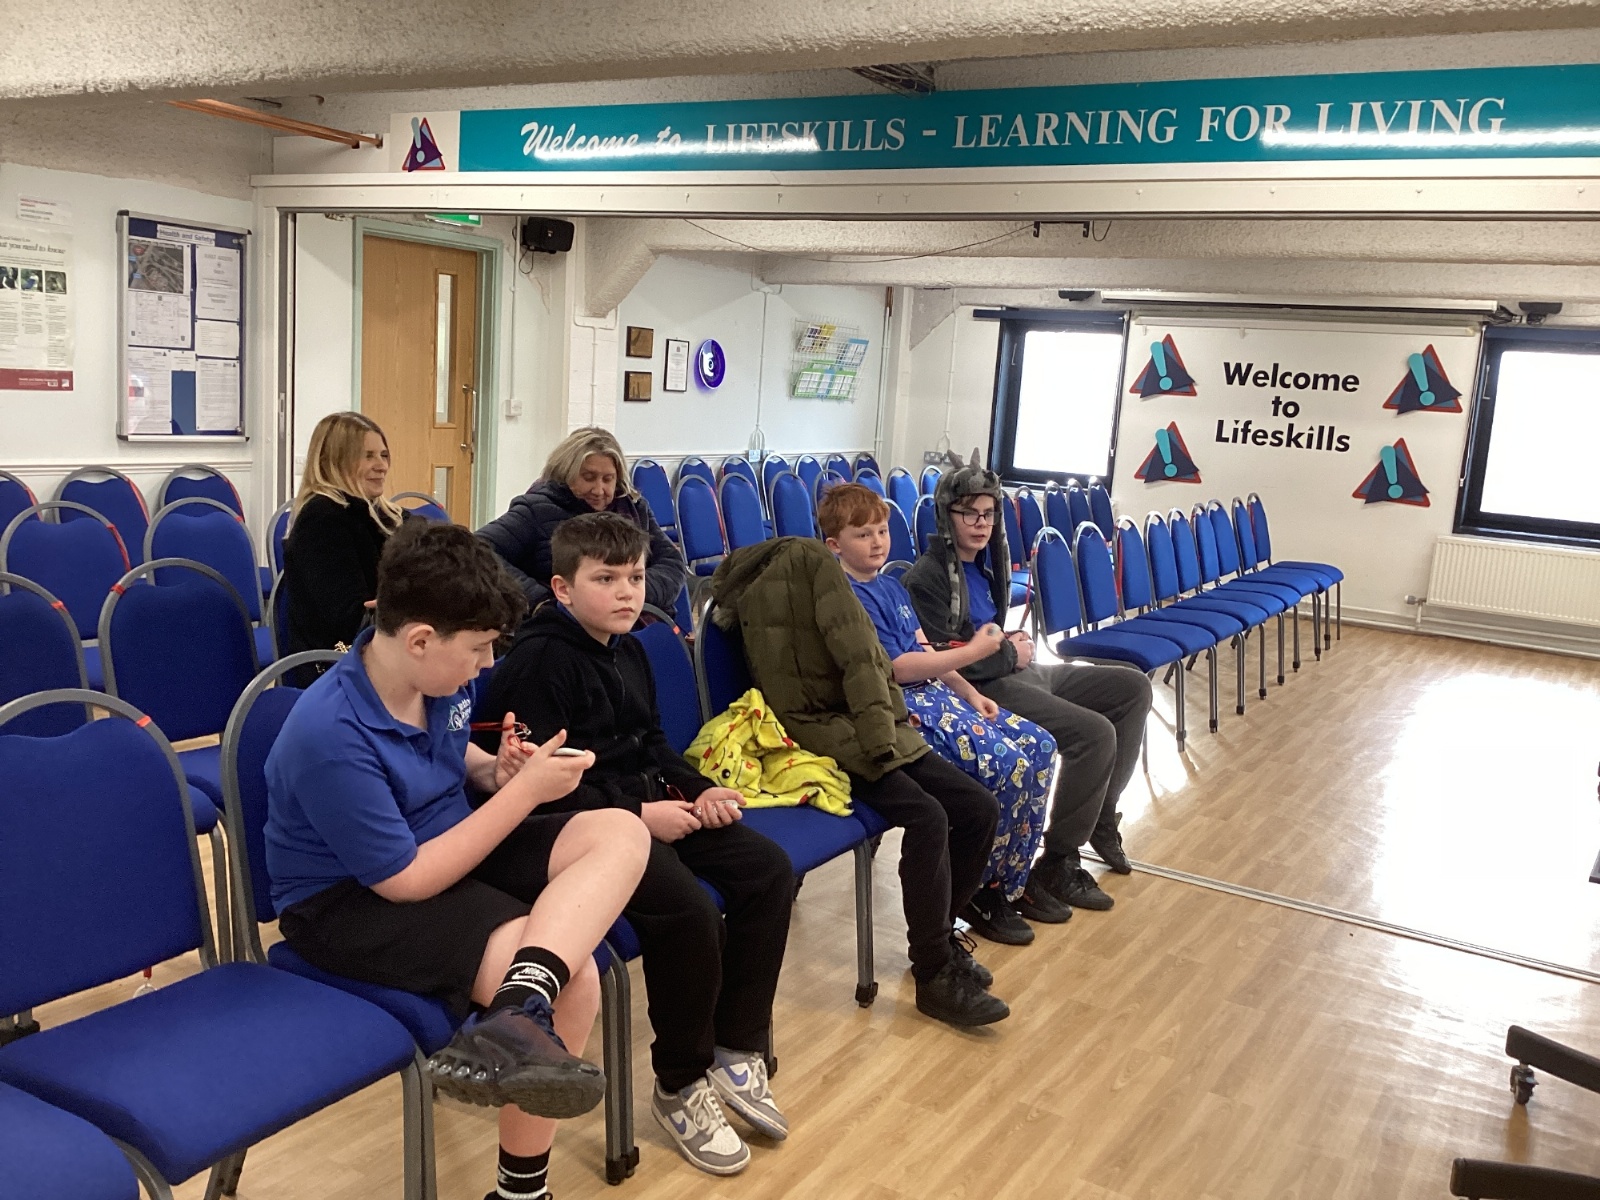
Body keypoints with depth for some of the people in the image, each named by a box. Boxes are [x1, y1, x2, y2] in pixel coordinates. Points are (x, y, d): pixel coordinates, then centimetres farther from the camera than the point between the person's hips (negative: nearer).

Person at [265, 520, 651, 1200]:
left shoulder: (436, 678, -4)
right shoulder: (332, 737, -29)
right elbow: (406, 881, -25)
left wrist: (493, 770, -3)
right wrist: (523, 792, -23)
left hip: (444, 849, 9)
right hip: (349, 902, -9)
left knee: (621, 833, -18)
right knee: (572, 982, -29)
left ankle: (518, 1016, -37)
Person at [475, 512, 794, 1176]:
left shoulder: (628, 653, 14)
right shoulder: (539, 658, -14)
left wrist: (698, 790, 3)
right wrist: (637, 815, -21)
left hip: (647, 803, 9)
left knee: (768, 869, -3)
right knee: (689, 911, -29)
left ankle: (738, 1050, 7)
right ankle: (681, 1087, -6)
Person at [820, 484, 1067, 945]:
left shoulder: (890, 586, 16)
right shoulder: (849, 598, -13)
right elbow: (897, 668, -17)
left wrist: (969, 692, 5)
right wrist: (971, 652, -15)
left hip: (935, 692, 10)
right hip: (898, 711, -10)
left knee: (1039, 746, -2)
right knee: (1008, 764, -24)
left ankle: (1013, 876, 10)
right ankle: (980, 891, -4)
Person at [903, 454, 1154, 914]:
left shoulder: (986, 559, 12)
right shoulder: (927, 578, -15)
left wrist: (1013, 644, 4)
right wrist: (1010, 655, -9)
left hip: (1018, 670, 10)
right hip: (985, 688, -10)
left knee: (1134, 688, 8)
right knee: (1096, 734, -25)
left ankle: (1100, 814, 15)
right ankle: (1057, 865, -11)